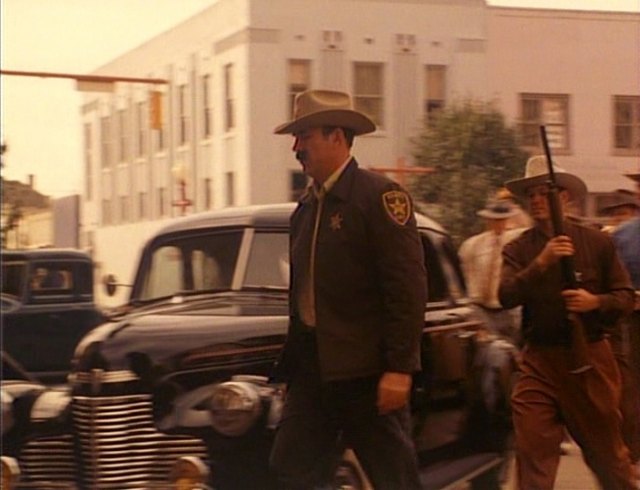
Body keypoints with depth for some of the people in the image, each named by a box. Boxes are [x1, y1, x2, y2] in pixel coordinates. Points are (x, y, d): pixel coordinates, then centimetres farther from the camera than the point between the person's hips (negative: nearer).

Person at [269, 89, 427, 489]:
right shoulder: (307, 207, 13)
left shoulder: (381, 196, -10)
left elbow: (409, 288, -15)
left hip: (367, 370, -7)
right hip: (313, 366, 7)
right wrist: (293, 363, 16)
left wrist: (400, 368, -19)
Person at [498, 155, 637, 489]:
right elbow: (506, 296, -13)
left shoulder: (596, 243, 3)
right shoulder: (518, 249, 4)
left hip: (589, 359, 0)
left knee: (606, 450, 10)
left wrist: (595, 302, -17)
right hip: (539, 361, 1)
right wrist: (541, 263, -26)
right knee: (531, 446, -8)